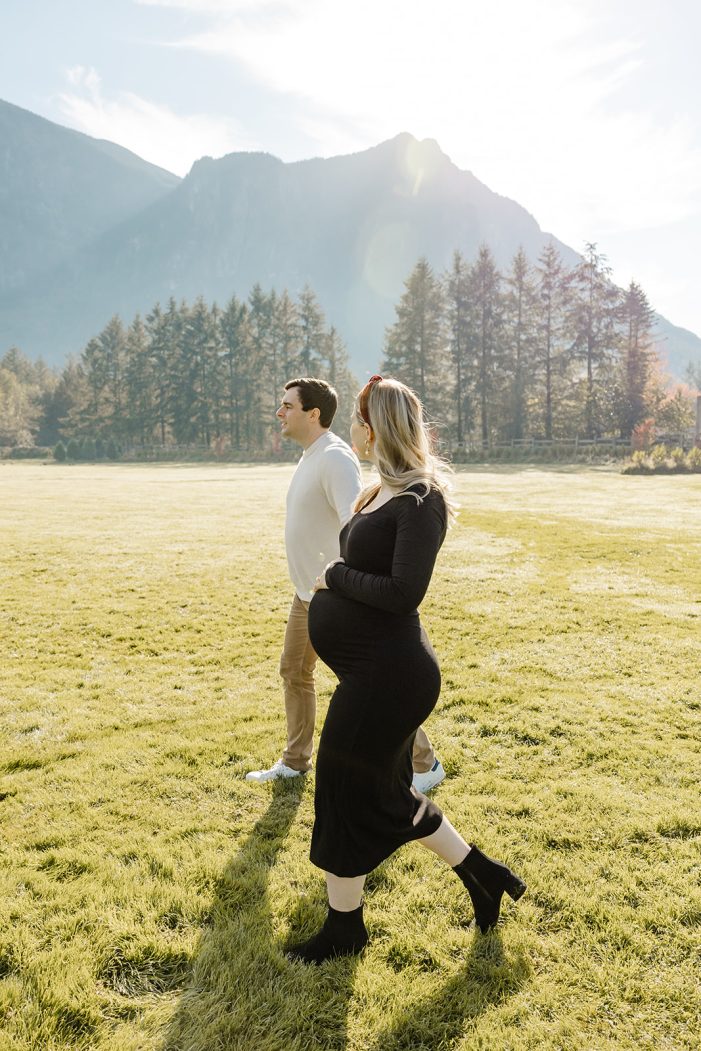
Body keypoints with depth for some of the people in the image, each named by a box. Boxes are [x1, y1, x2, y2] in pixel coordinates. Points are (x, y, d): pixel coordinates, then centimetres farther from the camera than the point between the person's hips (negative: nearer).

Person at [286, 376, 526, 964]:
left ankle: (344, 927, 28)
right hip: (374, 670, 10)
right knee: (383, 791, 20)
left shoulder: (421, 500, -18)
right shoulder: (385, 493, 11)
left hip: (387, 676, -10)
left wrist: (335, 576, -15)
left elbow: (403, 593, -25)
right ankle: (480, 873, 36)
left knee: (346, 792, 6)